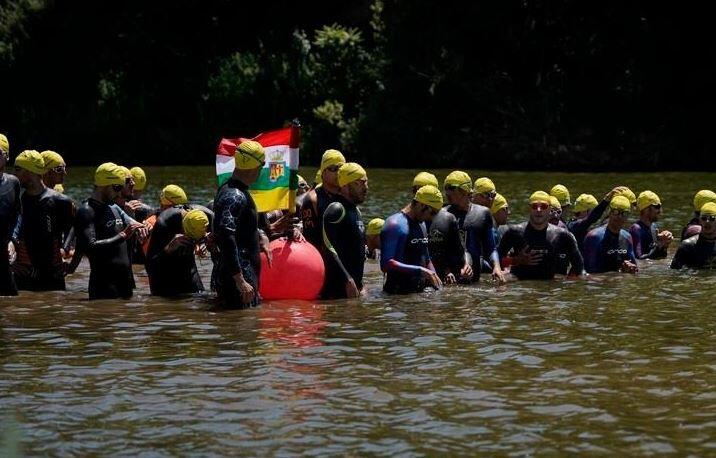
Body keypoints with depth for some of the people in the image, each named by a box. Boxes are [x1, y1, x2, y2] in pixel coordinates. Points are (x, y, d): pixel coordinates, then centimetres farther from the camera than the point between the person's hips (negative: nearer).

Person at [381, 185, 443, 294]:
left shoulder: (421, 224, 19)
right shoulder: (395, 225, -11)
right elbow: (386, 264, -20)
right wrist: (419, 271, -22)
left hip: (420, 291, 8)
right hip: (398, 291, -8)